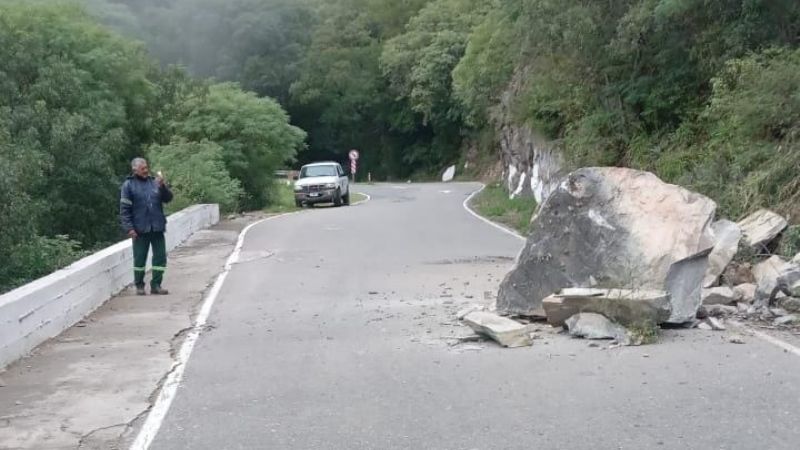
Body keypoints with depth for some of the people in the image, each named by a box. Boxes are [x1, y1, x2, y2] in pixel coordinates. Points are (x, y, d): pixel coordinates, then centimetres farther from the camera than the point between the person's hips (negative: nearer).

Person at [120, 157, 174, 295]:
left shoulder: (154, 182, 8)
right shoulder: (128, 185, -2)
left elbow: (168, 198, 5)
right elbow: (124, 208, -5)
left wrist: (163, 186, -13)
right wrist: (129, 228, -11)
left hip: (157, 228, 3)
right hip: (140, 229, -3)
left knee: (160, 257, 4)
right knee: (139, 258, 6)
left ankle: (156, 285, 13)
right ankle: (139, 286, 18)